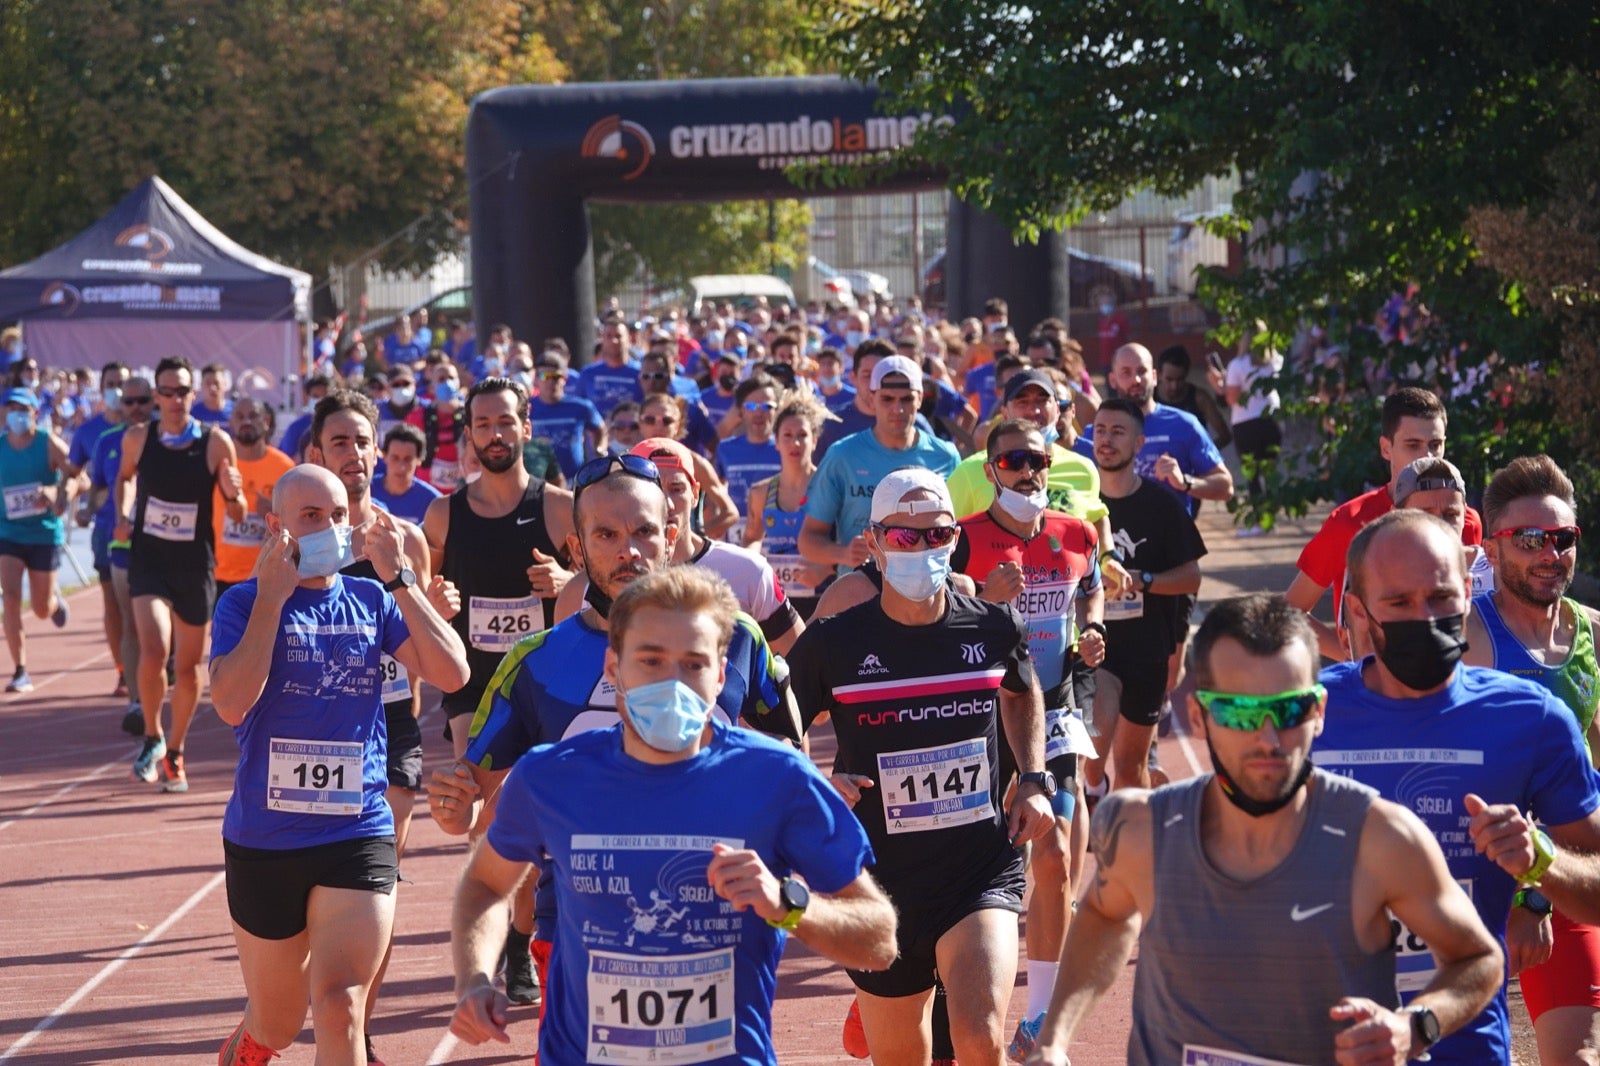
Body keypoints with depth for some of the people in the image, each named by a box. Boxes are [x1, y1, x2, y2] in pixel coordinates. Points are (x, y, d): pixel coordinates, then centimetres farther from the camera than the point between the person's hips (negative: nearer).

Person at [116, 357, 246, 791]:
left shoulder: (216, 442, -7)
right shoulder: (138, 438, -3)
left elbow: (237, 515, 0)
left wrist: (232, 494, -22)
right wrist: (122, 516, 3)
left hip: (196, 564, 1)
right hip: (148, 558, -1)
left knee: (188, 666, 10)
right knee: (154, 651, -21)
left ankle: (175, 753, 31)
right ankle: (152, 737, 3)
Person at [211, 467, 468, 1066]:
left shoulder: (371, 601, 3)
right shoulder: (245, 603, -4)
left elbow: (452, 674, -8)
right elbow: (231, 703, -20)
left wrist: (399, 578, -13)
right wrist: (273, 597, -19)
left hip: (358, 834, 1)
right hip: (263, 841, -1)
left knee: (339, 1006, -16)